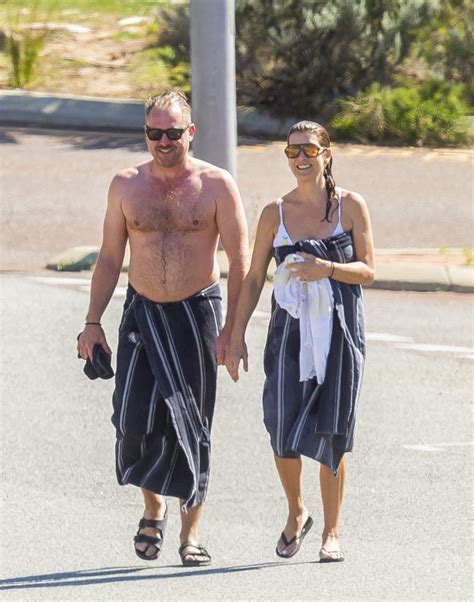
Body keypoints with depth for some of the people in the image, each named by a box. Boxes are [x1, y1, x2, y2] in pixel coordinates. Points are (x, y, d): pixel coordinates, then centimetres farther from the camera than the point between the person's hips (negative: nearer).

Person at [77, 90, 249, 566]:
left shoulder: (216, 186, -4)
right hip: (142, 313, 2)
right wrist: (93, 322, 3)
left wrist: (230, 329, -11)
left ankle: (190, 533, 9)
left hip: (196, 313, -2)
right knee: (135, 417, -8)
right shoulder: (126, 186, 4)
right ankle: (153, 506, 18)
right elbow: (110, 259, 10)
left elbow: (239, 262, -4)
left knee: (192, 424, 0)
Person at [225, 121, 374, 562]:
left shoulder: (351, 207, 1)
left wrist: (327, 269, -18)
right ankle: (296, 513, 18)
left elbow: (368, 271, 0)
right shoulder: (275, 214, 4)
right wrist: (236, 336, 3)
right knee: (283, 431, -8)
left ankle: (331, 532, 12)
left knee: (330, 436, 0)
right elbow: (253, 279, 7)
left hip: (339, 332, -1)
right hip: (290, 329, 1)